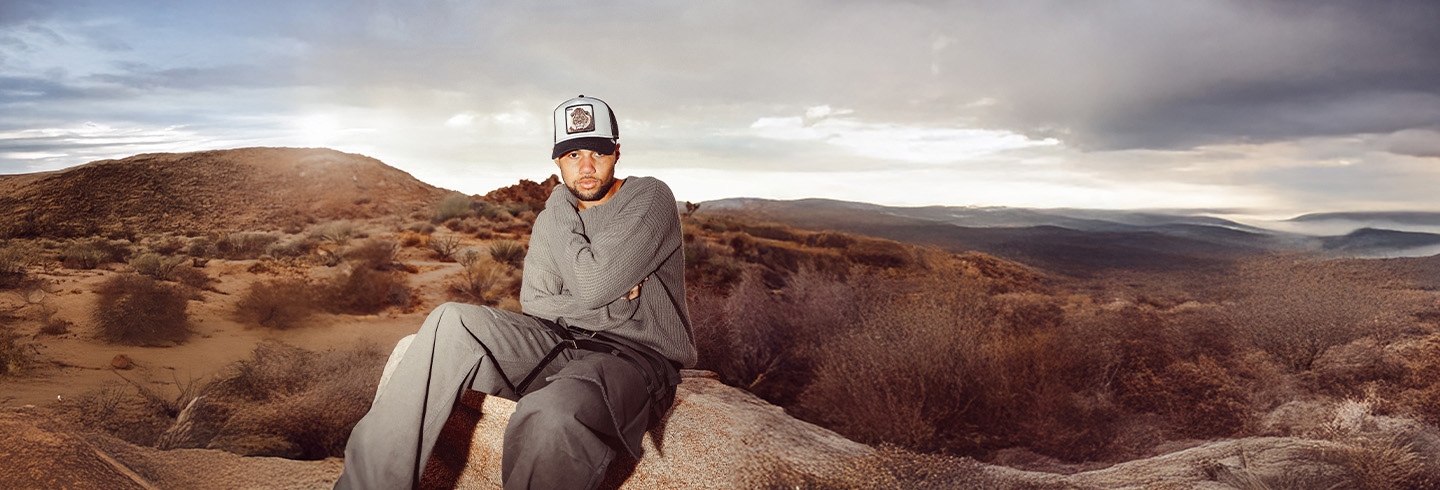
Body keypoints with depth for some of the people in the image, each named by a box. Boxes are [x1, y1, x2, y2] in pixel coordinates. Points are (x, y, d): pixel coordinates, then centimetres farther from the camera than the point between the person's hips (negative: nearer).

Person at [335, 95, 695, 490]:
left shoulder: (650, 198, -6)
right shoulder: (551, 220, 15)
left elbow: (591, 284, -17)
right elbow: (534, 303, 7)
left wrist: (561, 214, -1)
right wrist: (612, 305, -9)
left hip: (636, 355, -6)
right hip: (563, 342, 6)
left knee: (548, 415, -40)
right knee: (451, 323, -17)